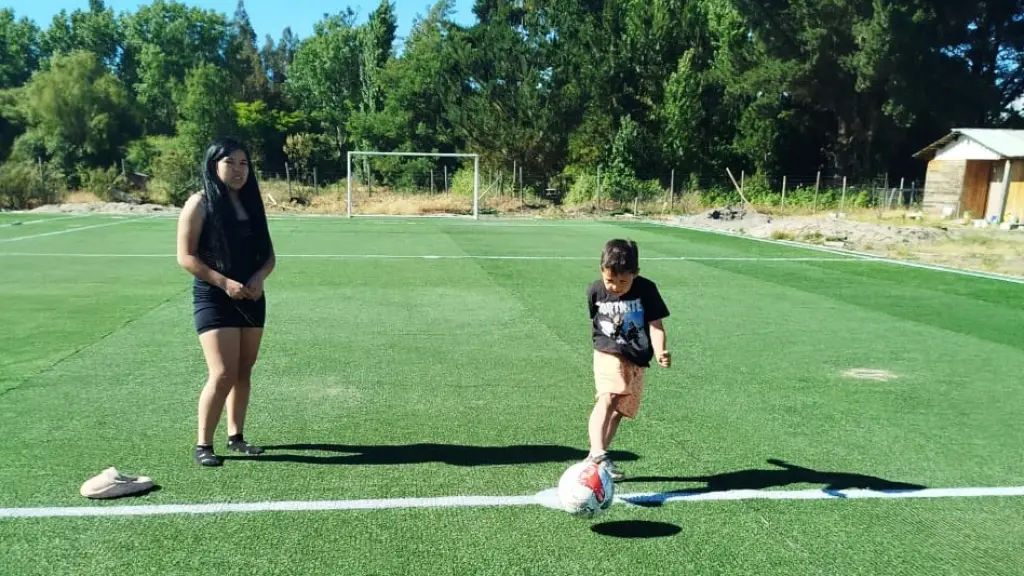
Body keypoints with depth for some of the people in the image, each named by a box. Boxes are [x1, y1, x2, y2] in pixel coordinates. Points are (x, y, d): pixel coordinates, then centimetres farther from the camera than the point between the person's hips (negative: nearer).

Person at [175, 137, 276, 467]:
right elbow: (185, 257, -11)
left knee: (243, 373, 11)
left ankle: (236, 437, 25)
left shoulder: (251, 203, 8)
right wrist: (224, 282, -20)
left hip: (251, 298, 6)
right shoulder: (200, 203, -7)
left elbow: (268, 254, 10)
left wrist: (259, 277, -10)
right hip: (213, 299, -6)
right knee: (223, 374, -10)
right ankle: (203, 445, 4)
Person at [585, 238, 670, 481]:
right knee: (608, 398, -27)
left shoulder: (646, 289, -11)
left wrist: (660, 352, -26)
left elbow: (656, 324, -11)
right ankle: (597, 454, -38)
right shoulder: (595, 290, -7)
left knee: (620, 410, 8)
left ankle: (597, 459, 20)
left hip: (637, 360, 3)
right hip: (609, 354, -2)